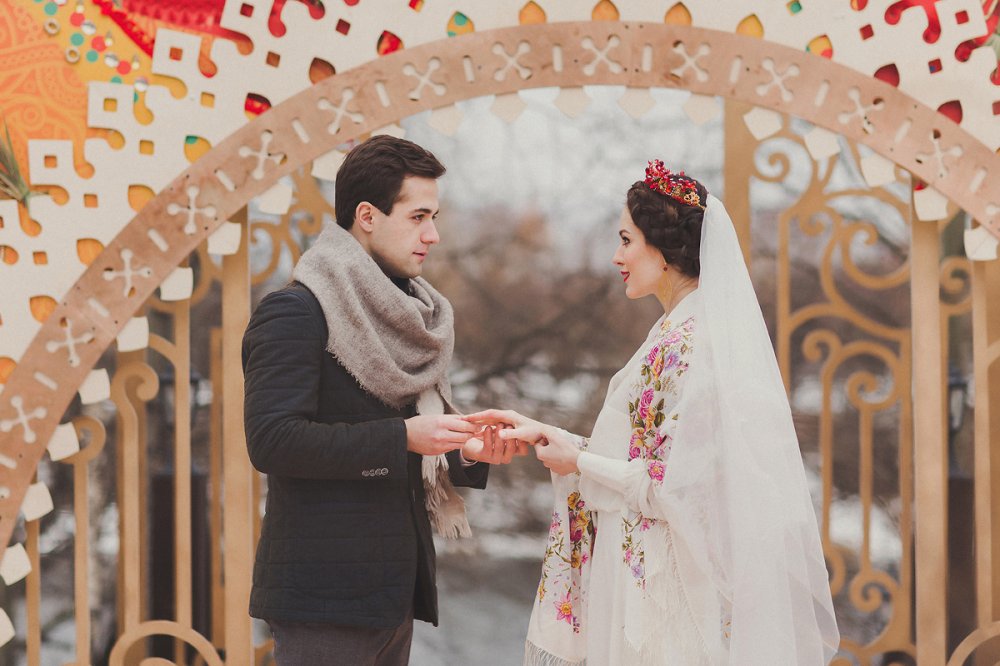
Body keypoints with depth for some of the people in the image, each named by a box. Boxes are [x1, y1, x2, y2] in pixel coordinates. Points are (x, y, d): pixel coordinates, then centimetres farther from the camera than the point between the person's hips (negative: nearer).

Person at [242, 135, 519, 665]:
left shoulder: (407, 315, 17)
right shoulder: (294, 313, -9)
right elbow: (271, 439, -20)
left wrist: (466, 452, 3)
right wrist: (402, 437, -21)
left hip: (394, 591, 8)